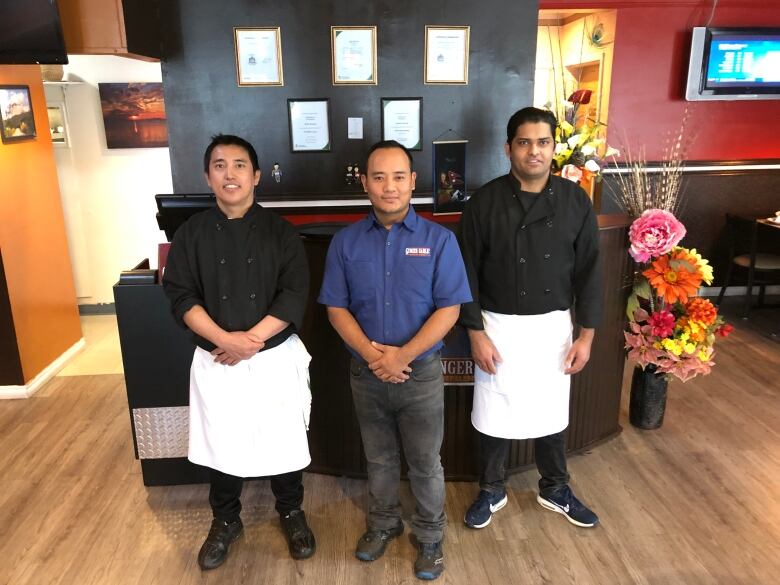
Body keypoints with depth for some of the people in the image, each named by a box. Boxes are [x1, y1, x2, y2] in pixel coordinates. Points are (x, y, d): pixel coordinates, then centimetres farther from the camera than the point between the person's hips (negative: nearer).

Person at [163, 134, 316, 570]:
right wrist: (226, 339, -20)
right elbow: (181, 296, -6)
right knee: (222, 445, 15)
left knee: (285, 441, 12)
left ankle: (291, 513, 38)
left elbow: (294, 296, -11)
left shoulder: (280, 231, -4)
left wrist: (251, 339, -20)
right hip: (216, 361, 1)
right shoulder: (192, 234, 0)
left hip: (276, 358, -1)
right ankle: (226, 521, 40)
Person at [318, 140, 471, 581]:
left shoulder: (439, 239, -8)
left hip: (421, 373, -2)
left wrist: (403, 355, -20)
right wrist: (371, 353, -17)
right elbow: (336, 308, -2)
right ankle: (383, 523, 44)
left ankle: (430, 536, 36)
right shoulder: (345, 242, -3)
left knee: (425, 463, 13)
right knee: (379, 458, 21)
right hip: (366, 373, 2)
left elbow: (449, 309, -11)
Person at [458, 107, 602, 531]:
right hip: (499, 326, -2)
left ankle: (555, 489, 41)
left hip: (553, 326, 2)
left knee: (552, 413, 17)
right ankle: (492, 490, 35)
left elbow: (588, 270, 1)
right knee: (494, 414, 11)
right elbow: (468, 273, -7)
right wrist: (476, 333, -10)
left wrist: (586, 334, -1)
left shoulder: (575, 201, -3)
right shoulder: (485, 203, -9)